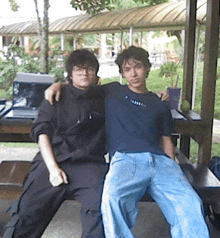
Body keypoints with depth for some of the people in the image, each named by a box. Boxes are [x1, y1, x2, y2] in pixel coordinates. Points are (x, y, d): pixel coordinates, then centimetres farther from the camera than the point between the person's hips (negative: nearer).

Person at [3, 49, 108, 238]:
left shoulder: (103, 97, 19)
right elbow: (42, 132, 5)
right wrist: (53, 168, -9)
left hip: (89, 163, 0)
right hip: (55, 160, 0)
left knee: (101, 207, -28)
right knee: (27, 212, -15)